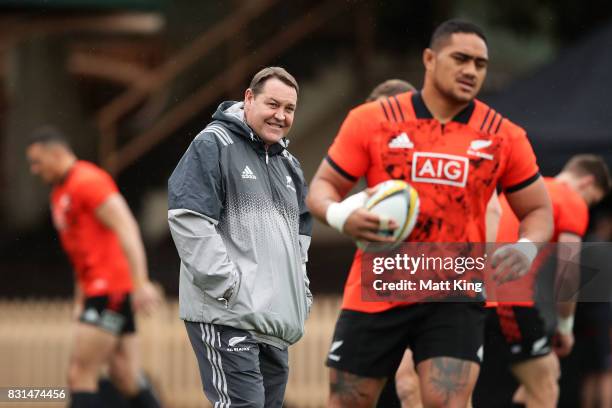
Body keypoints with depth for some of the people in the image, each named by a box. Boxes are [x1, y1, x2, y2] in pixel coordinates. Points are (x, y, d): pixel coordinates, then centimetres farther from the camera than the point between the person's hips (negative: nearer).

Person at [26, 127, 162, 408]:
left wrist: (140, 282, -26)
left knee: (80, 374, -11)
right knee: (126, 379, 5)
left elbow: (126, 228, -18)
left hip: (111, 288, -10)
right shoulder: (59, 194, 21)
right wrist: (80, 299, 24)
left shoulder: (87, 180, -10)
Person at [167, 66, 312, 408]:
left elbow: (301, 229, 31)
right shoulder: (213, 145, -7)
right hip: (228, 316, -9)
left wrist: (300, 290, 17)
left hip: (276, 316, 9)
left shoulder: (289, 165, 20)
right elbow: (187, 218, -16)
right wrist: (227, 284, -18)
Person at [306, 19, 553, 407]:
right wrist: (339, 215, -20)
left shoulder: (504, 137, 2)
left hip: (456, 299, 0)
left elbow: (538, 210, 10)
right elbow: (323, 185, 4)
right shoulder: (371, 121, -2)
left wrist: (527, 247, -13)